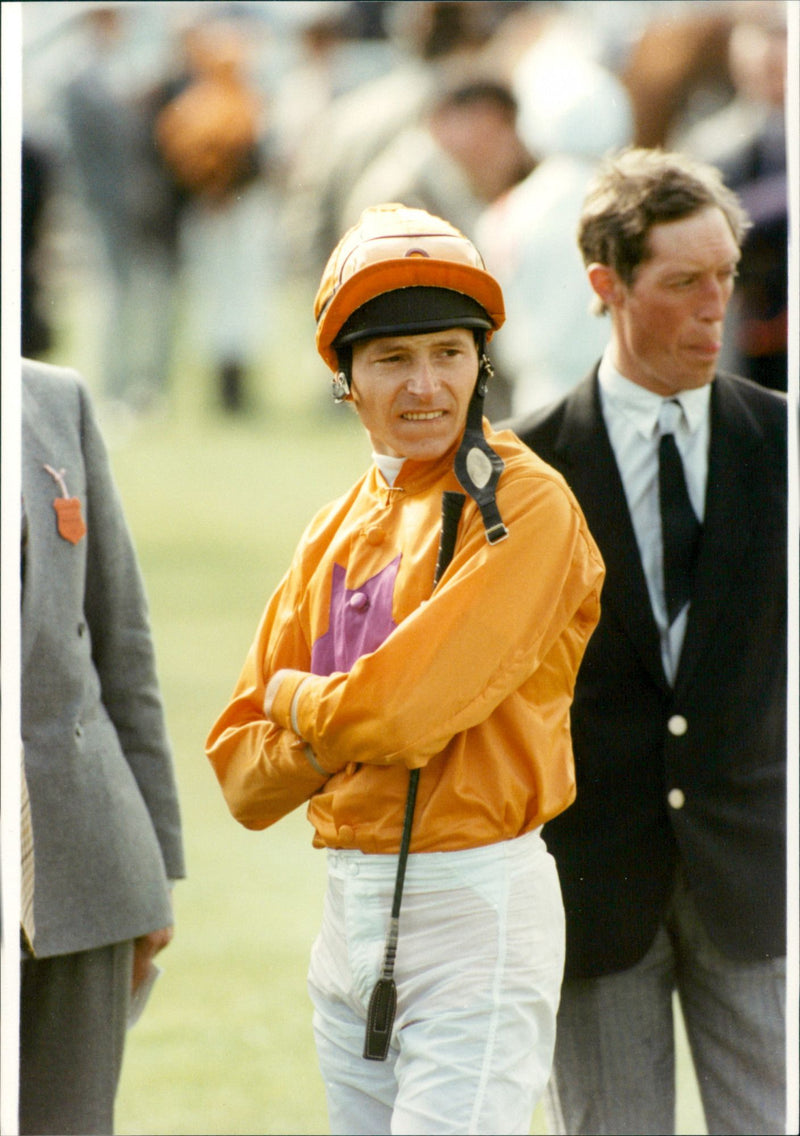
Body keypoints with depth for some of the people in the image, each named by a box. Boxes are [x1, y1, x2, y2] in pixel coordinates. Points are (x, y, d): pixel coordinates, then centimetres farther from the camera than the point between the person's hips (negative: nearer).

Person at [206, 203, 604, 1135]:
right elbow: (243, 776, 8)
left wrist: (296, 700, -2)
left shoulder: (524, 508, -10)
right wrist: (338, 730, -11)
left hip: (473, 910, -7)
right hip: (349, 908, 7)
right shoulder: (336, 532, 12)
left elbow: (404, 708, -21)